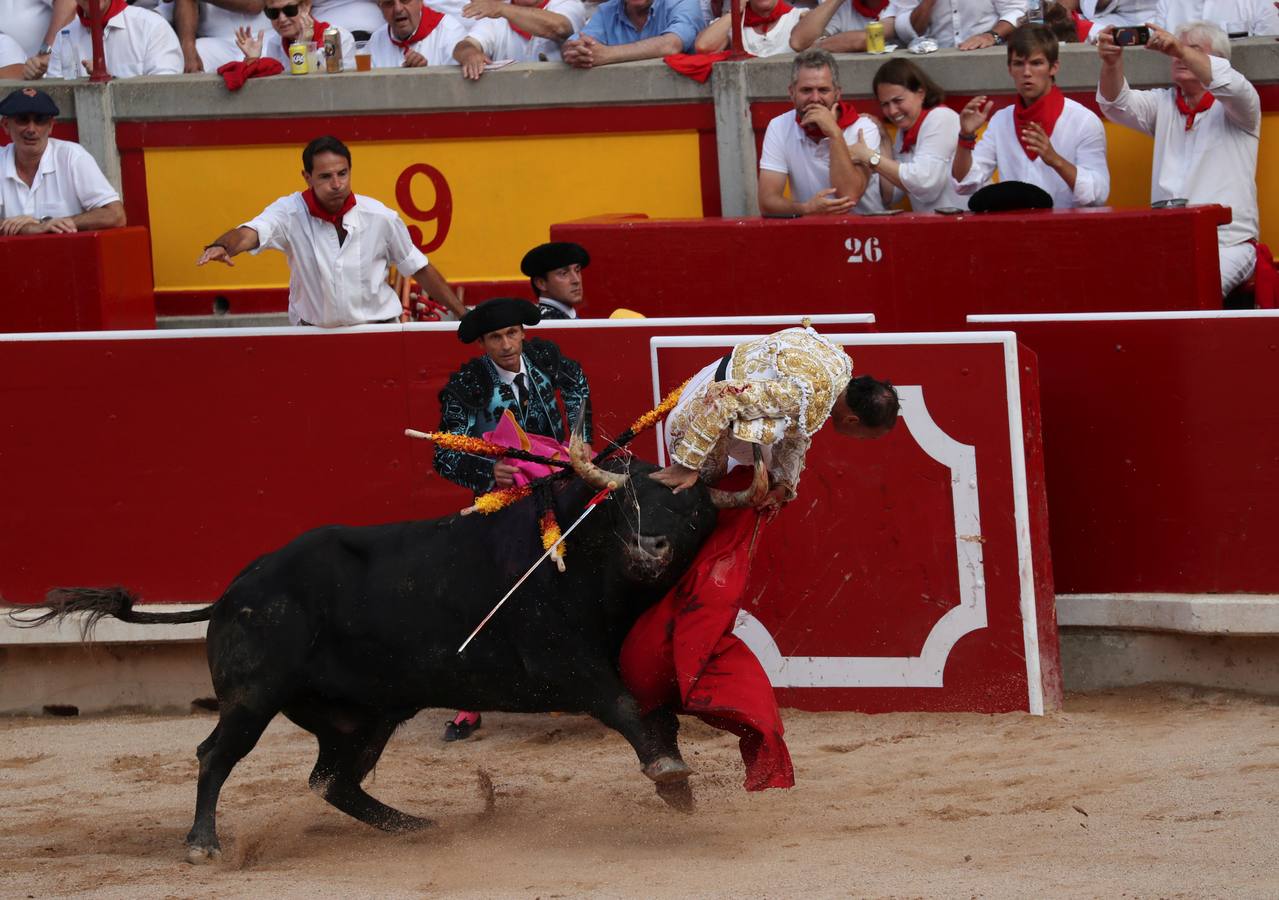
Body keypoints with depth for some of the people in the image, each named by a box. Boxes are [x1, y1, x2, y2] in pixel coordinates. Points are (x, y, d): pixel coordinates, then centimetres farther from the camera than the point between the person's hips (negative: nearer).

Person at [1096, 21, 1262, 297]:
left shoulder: (1235, 108, 4)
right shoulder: (1163, 105, 15)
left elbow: (1232, 85, -20)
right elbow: (1117, 104, -1)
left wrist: (1180, 49, -32)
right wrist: (1112, 64, -24)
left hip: (1227, 243, -4)